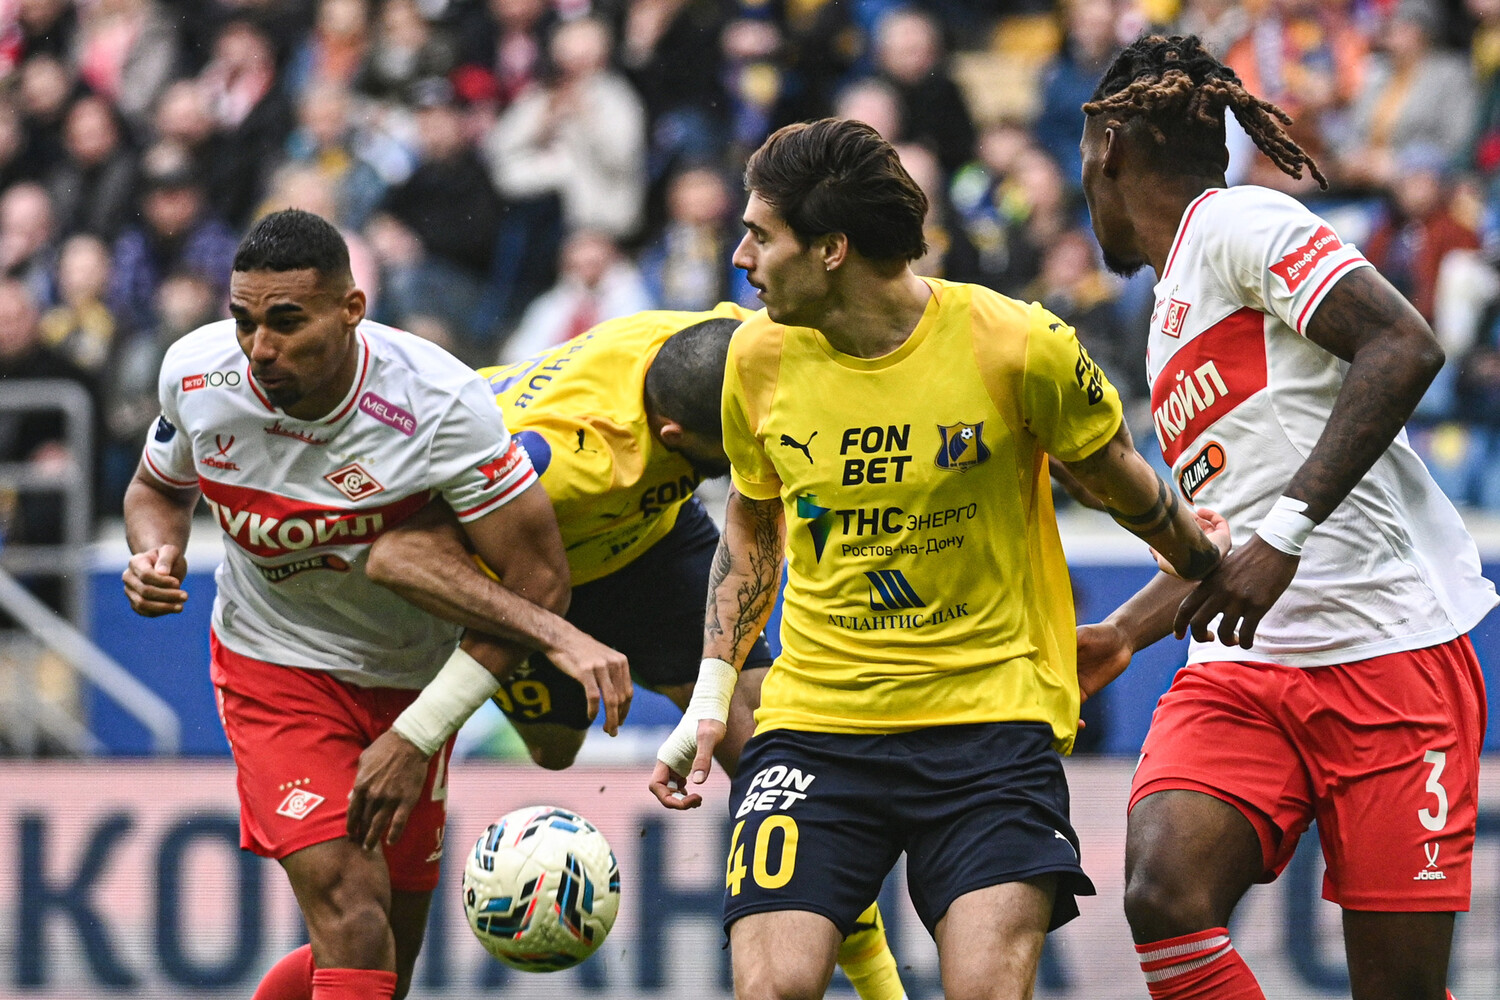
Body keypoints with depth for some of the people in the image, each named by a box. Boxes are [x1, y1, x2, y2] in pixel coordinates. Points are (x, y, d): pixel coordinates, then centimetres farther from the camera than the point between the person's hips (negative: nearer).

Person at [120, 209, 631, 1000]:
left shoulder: (440, 402, -27)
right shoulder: (196, 374, -17)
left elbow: (536, 581, -22)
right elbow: (158, 488, 8)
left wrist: (417, 736, -24)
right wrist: (157, 552, -17)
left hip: (409, 679, 1)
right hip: (273, 661, -1)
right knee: (350, 916, -22)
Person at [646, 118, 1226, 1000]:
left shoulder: (1017, 348, -12)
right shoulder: (760, 358, 0)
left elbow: (1124, 485, 6)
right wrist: (711, 699, 12)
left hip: (992, 707, -3)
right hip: (813, 720, 3)